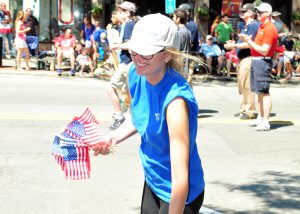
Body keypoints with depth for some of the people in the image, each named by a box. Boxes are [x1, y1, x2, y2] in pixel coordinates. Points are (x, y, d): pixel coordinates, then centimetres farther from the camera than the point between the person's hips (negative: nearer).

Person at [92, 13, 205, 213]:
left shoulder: (175, 99, -34)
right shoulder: (136, 74, -11)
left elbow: (180, 178, -34)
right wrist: (113, 138, -4)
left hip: (177, 195, -7)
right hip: (152, 182, 7)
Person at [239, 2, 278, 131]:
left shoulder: (270, 29, -13)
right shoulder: (262, 27, 17)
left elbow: (264, 50, -19)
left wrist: (249, 41, -15)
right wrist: (247, 40, 6)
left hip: (263, 62, -10)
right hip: (256, 61, 10)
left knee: (264, 92, -10)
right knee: (259, 92, 14)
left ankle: (265, 122, -9)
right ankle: (260, 118, 22)